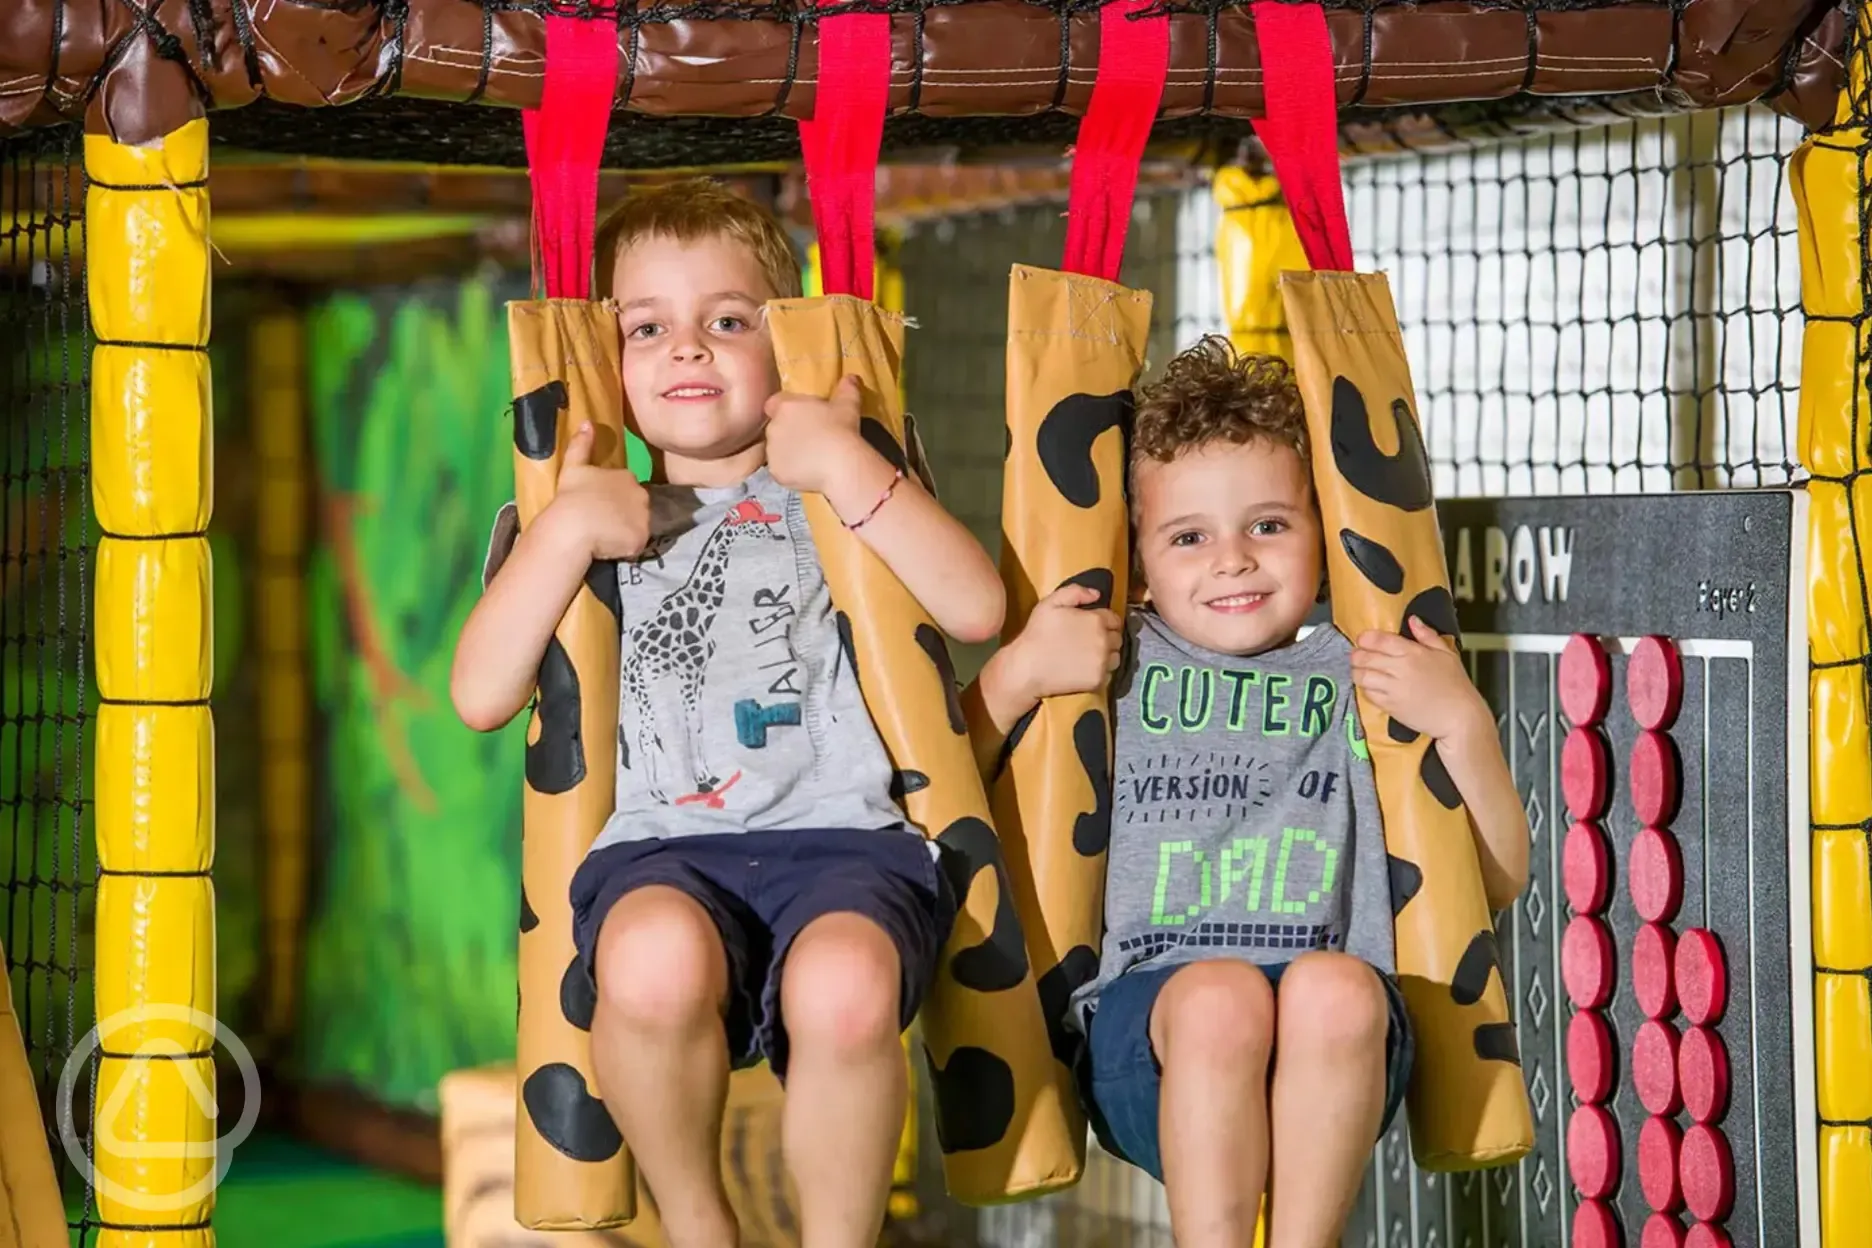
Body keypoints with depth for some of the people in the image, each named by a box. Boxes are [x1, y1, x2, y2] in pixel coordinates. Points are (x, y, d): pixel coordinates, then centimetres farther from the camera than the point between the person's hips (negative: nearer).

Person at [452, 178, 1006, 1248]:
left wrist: (844, 462, -4)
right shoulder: (591, 517, 20)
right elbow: (481, 697, 8)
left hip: (843, 837, -1)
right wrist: (564, 533, -1)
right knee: (655, 955, -37)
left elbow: (977, 607, -1)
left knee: (843, 986, -37)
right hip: (663, 847, 1)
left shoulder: (837, 497, 17)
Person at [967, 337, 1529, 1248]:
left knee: (1333, 987, -34)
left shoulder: (1360, 678, 19)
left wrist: (1461, 722, 3)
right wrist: (1016, 673, 1)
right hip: (1147, 1007, 0)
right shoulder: (1117, 667, 18)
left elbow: (1494, 883, 16)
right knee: (1219, 993, -35)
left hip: (1328, 1066, 1)